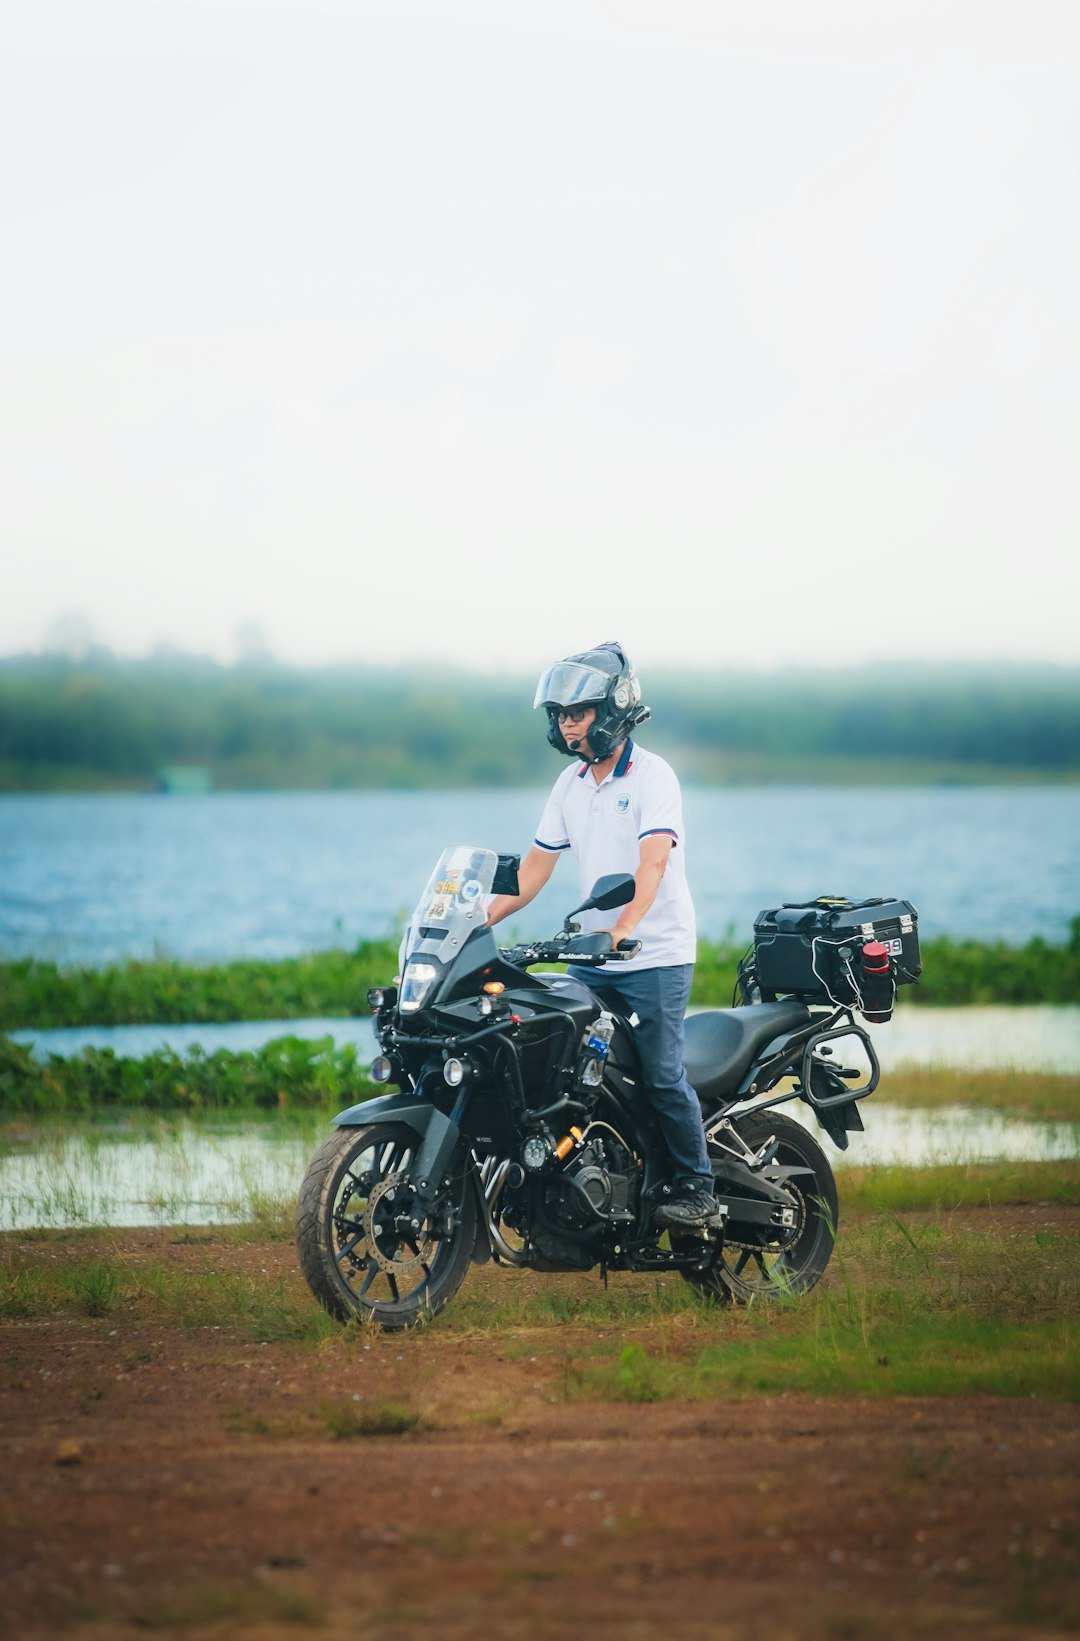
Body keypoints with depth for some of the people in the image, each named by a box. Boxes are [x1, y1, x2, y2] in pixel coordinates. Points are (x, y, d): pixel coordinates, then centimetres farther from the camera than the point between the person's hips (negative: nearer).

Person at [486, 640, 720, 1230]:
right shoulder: (571, 784, 11)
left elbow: (652, 863, -24)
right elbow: (538, 864, 14)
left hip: (655, 955, -7)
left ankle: (697, 1188, 2)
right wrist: (482, 920, 3)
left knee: (662, 1076, -9)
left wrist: (621, 930, -38)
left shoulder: (652, 777, -11)